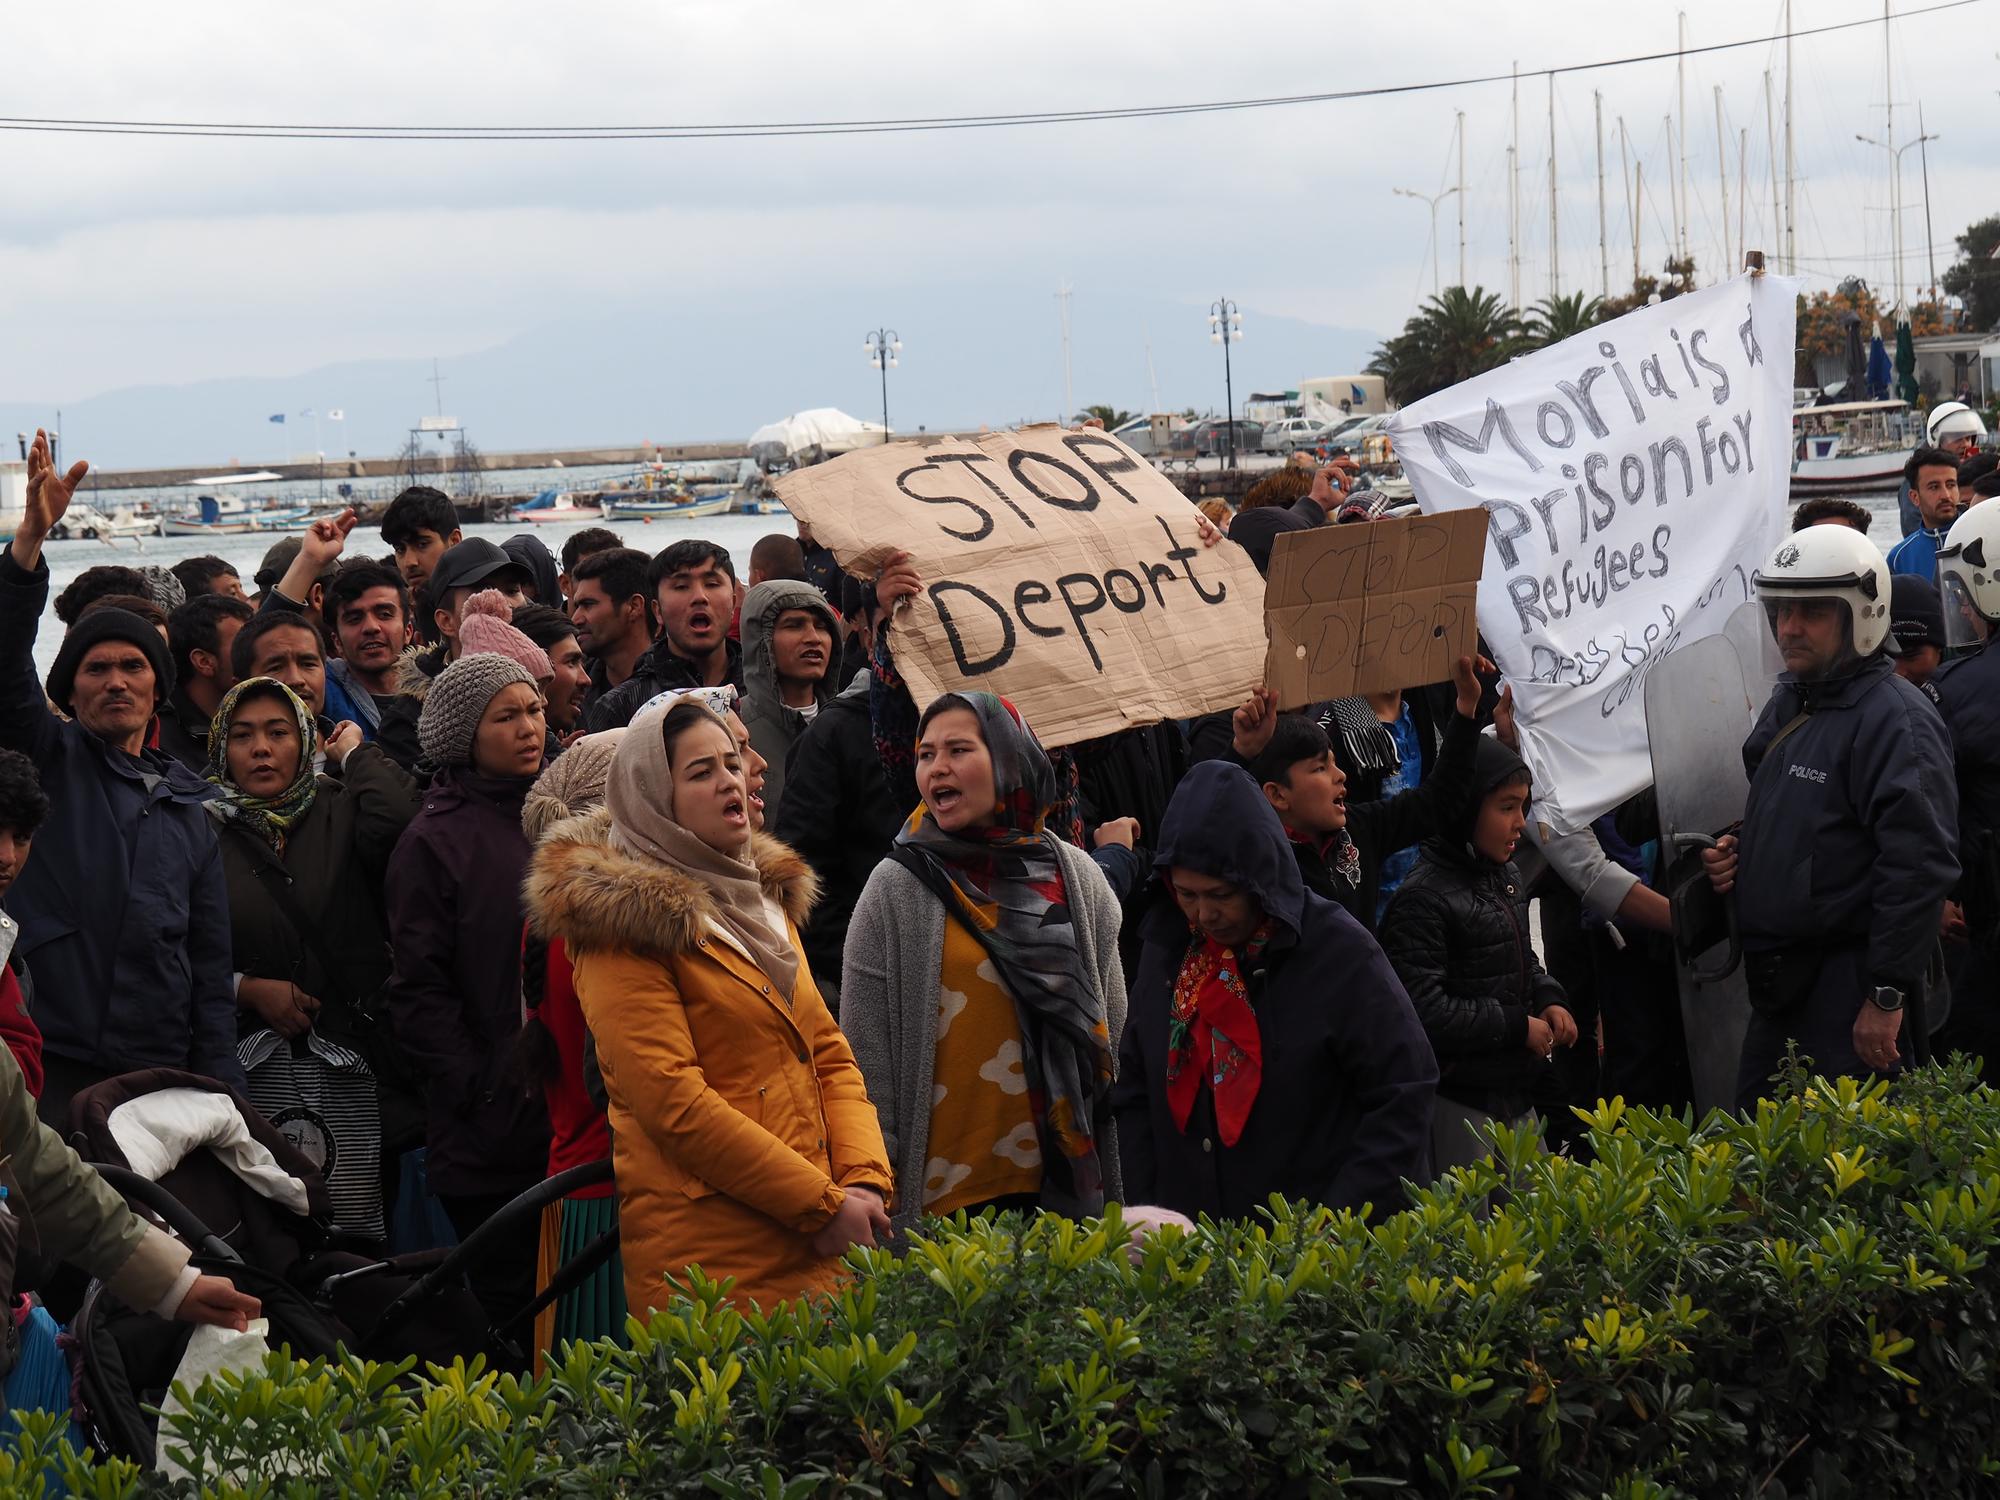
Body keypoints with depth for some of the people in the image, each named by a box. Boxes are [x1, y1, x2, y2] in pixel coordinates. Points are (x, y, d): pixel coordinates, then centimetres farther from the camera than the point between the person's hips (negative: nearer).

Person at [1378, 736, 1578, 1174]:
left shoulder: (1507, 879, 10)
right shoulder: (1423, 899, -18)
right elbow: (1423, 1010, -24)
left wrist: (1549, 1000, 3)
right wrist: (1517, 1026, -16)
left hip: (1515, 1091, 8)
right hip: (1458, 1101, -8)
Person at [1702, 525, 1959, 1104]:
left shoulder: (1896, 719, -15)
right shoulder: (1786, 704, 15)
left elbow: (1919, 865, -22)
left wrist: (1887, 995, -23)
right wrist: (1734, 852, 8)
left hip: (1848, 991, -9)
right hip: (1780, 986, 9)